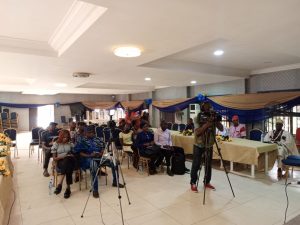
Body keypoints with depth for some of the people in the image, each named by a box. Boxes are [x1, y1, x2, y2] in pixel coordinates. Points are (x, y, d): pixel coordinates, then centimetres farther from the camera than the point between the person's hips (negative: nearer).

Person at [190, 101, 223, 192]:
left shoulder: (213, 117, -2)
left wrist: (217, 121, -24)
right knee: (196, 165, 2)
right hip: (199, 145, -4)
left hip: (209, 145, 4)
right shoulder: (198, 118, -14)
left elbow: (221, 129, -8)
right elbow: (197, 132, -23)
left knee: (209, 164, 11)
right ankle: (193, 183, 15)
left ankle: (207, 182, 27)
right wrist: (207, 124, -30)